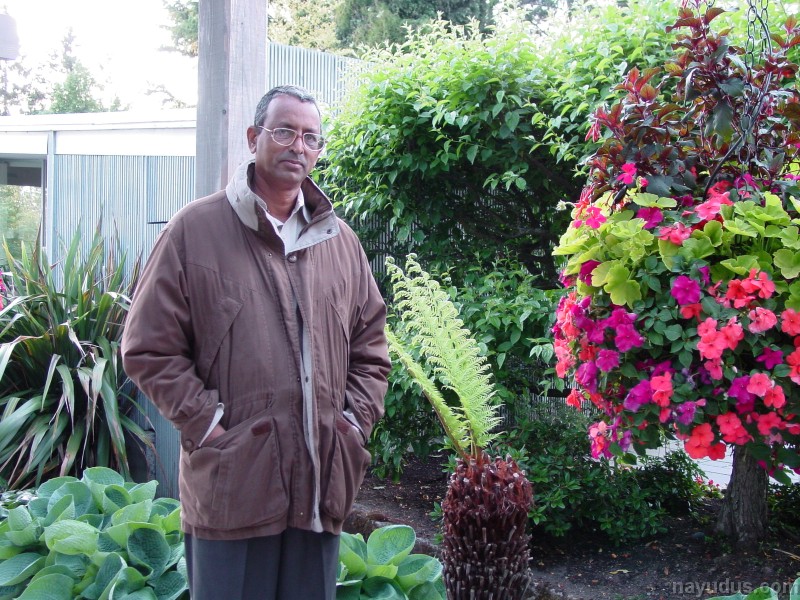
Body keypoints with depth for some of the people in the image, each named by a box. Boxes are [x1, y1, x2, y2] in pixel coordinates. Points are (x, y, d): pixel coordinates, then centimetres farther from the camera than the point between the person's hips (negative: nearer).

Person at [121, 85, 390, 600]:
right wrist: (209, 424, -10)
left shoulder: (340, 239, 12)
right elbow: (149, 348, -4)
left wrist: (357, 418, 7)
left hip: (321, 486, 5)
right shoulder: (196, 229, -2)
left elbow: (371, 342, 19)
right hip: (233, 485, -4)